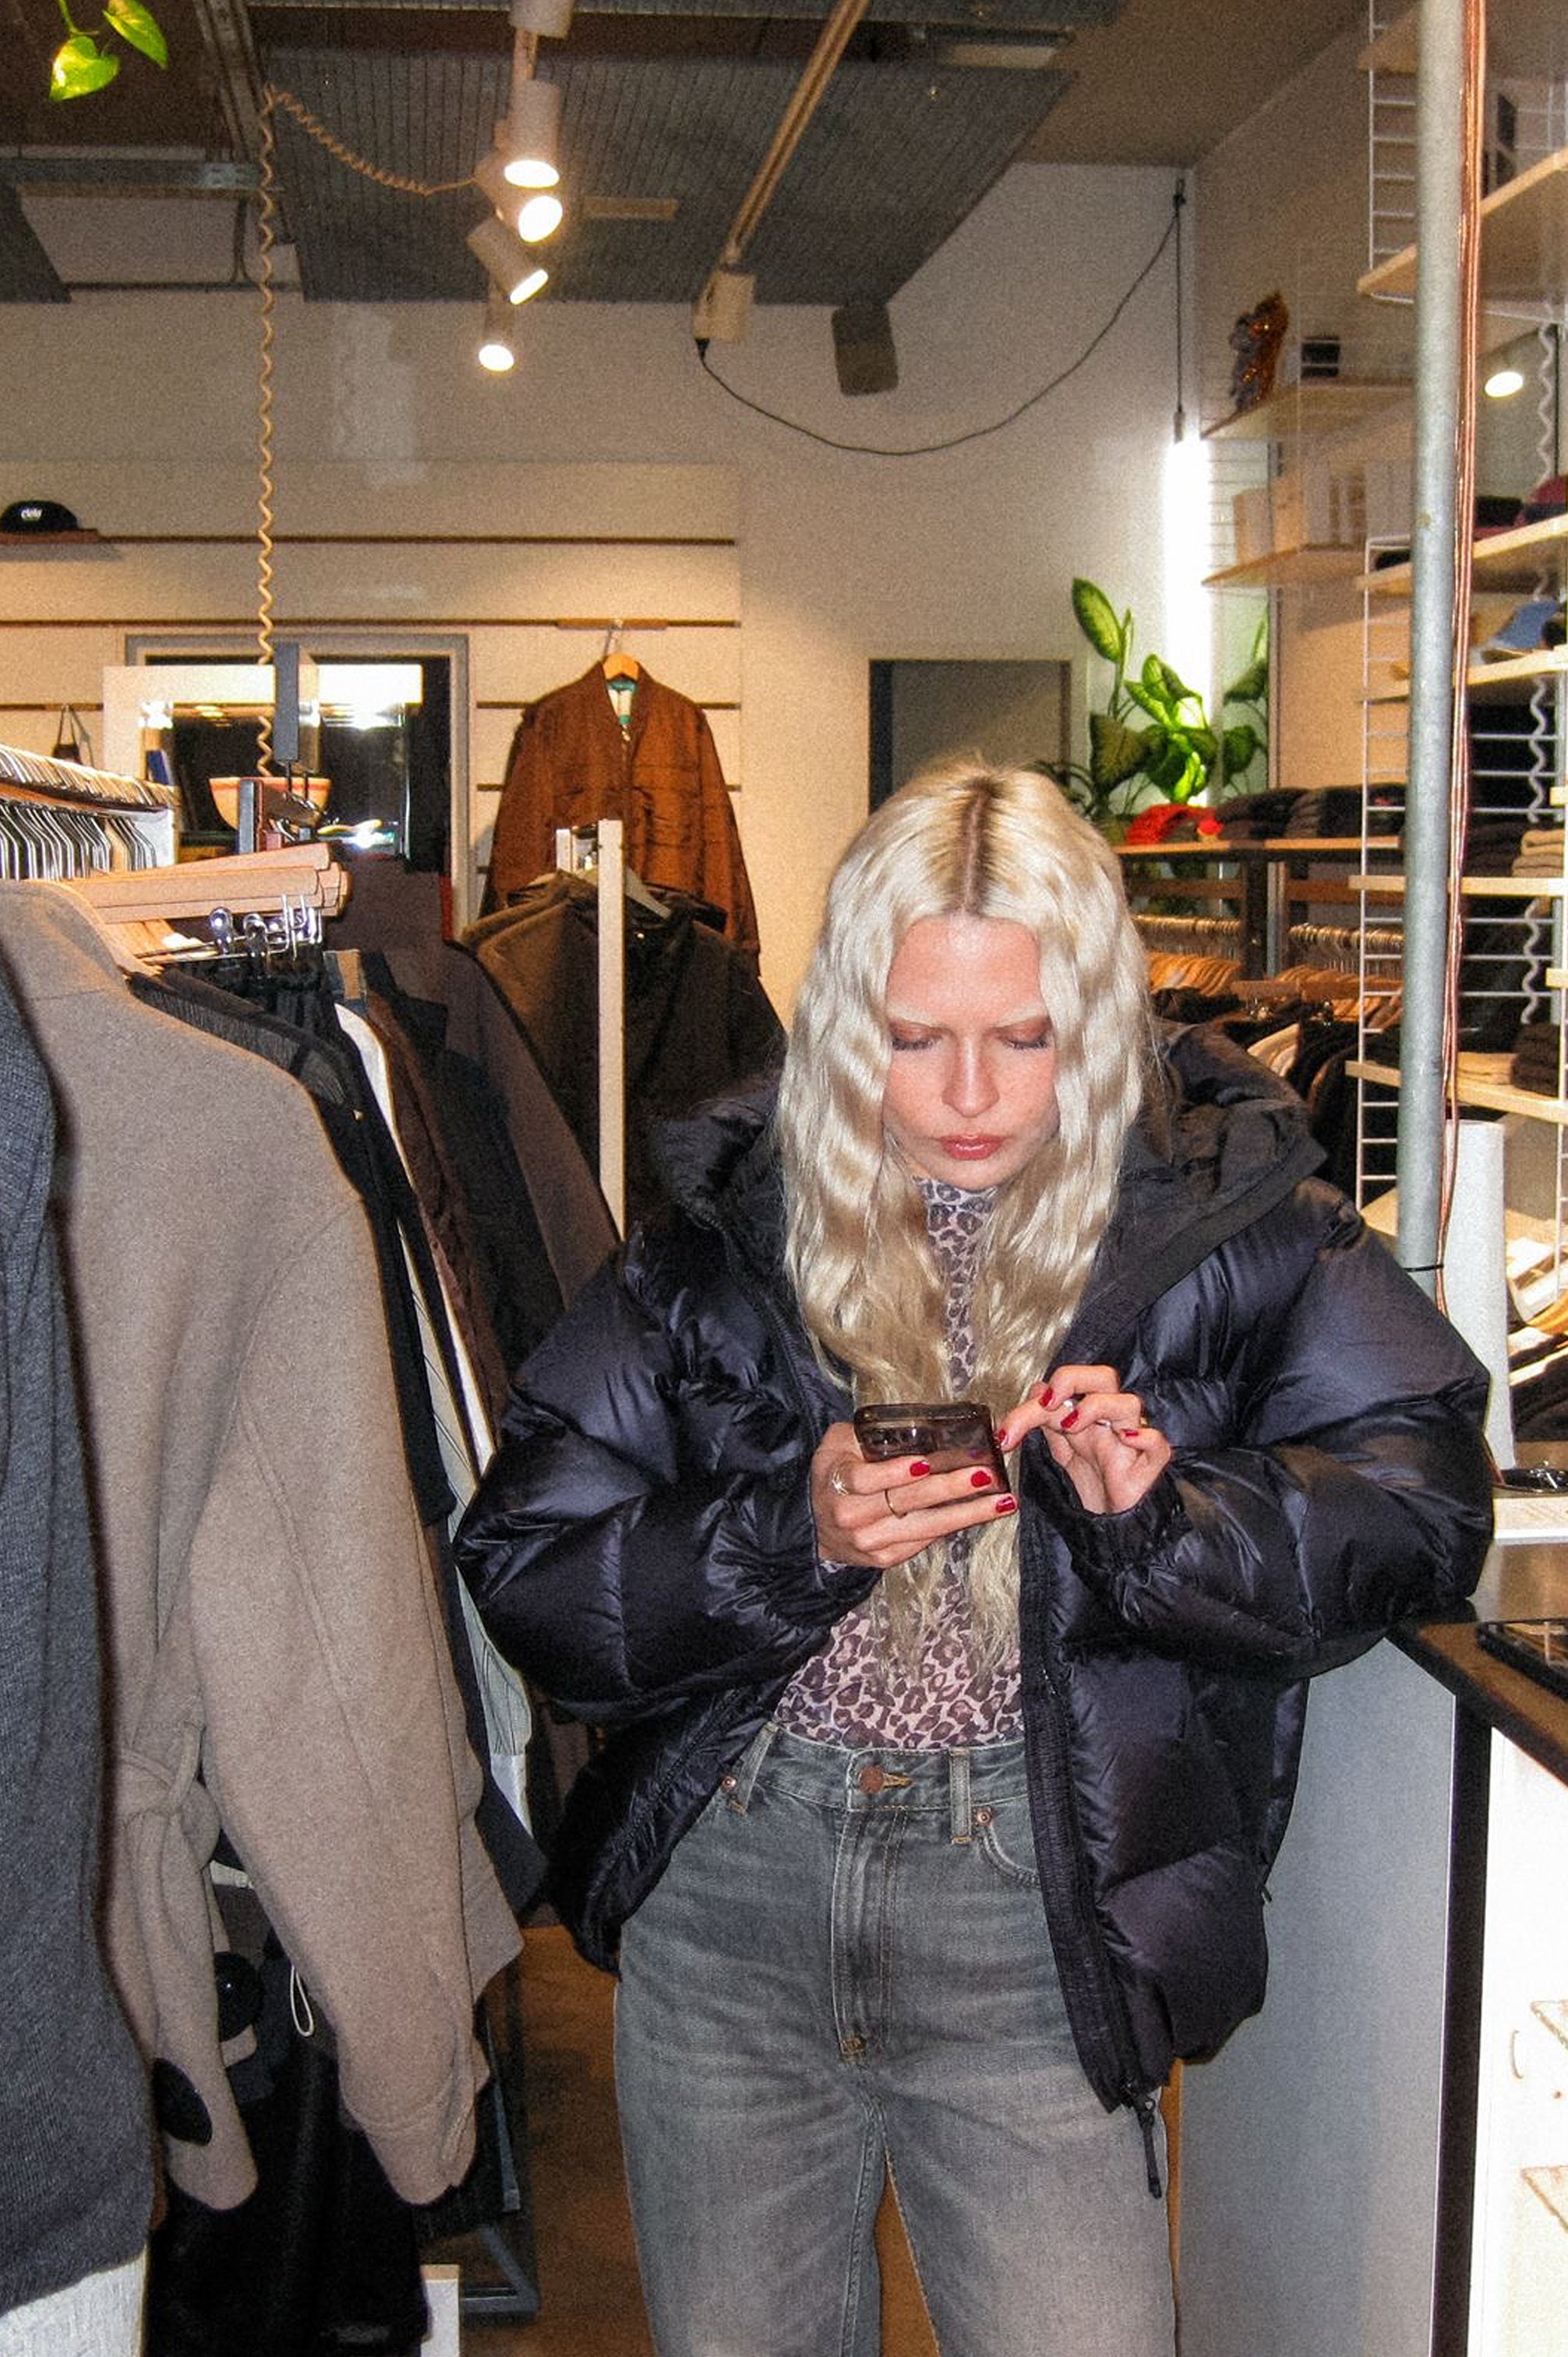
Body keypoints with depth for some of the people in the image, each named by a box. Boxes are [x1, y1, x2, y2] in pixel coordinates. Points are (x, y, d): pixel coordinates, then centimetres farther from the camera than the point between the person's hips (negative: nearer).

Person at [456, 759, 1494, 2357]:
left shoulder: (1218, 1220, -5)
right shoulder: (728, 1234, -2)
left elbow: (1420, 1499, -8)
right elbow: (524, 1566, -3)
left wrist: (1164, 1510, -24)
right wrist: (791, 1535, -18)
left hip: (1031, 1912, -2)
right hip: (729, 1885, 2)